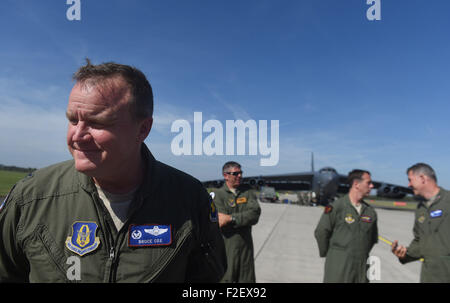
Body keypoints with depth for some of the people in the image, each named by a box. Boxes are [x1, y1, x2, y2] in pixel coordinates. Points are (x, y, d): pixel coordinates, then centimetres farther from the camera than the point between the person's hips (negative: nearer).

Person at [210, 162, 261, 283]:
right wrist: (245, 218, -11)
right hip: (225, 249, -3)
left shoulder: (248, 192, 5)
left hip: (245, 246, 3)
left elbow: (255, 214, -12)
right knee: (225, 278, 4)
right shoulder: (217, 195, -4)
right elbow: (221, 224, -14)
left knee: (248, 279, 11)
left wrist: (231, 218, -20)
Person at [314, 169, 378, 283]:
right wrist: (327, 254, 5)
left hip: (361, 269, 5)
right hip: (338, 266, -5)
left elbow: (373, 238, 19)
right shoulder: (336, 207, -10)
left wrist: (362, 255, 15)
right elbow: (320, 233, -5)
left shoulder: (370, 211, 6)